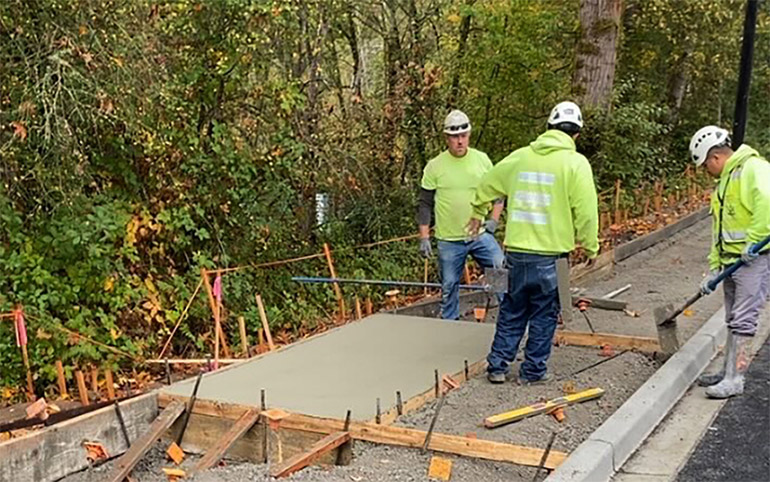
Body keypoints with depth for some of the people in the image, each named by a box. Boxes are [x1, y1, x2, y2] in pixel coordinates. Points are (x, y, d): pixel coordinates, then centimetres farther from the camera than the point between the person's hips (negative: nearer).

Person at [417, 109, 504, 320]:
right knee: (449, 288, 9)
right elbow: (425, 205, 2)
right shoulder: (434, 166, -3)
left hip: (481, 235, 1)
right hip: (448, 240, -1)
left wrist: (494, 219, -1)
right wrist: (424, 237, -4)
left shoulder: (482, 160, 3)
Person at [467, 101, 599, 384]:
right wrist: (591, 246, 4)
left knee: (512, 311, 15)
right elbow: (586, 212, -9)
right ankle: (533, 371, 16)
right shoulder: (576, 163, -7)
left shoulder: (520, 156, 7)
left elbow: (487, 186, 19)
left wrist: (478, 213, 37)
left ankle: (497, 366, 18)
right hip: (551, 254, -4)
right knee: (544, 314, 9)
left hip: (516, 251, 4)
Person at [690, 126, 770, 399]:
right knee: (732, 319, 16)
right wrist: (714, 268, 17)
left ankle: (735, 379, -1)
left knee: (743, 319, -6)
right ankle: (729, 371, 26)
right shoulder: (725, 182, 20)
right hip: (731, 259, 10)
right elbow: (719, 228, 21)